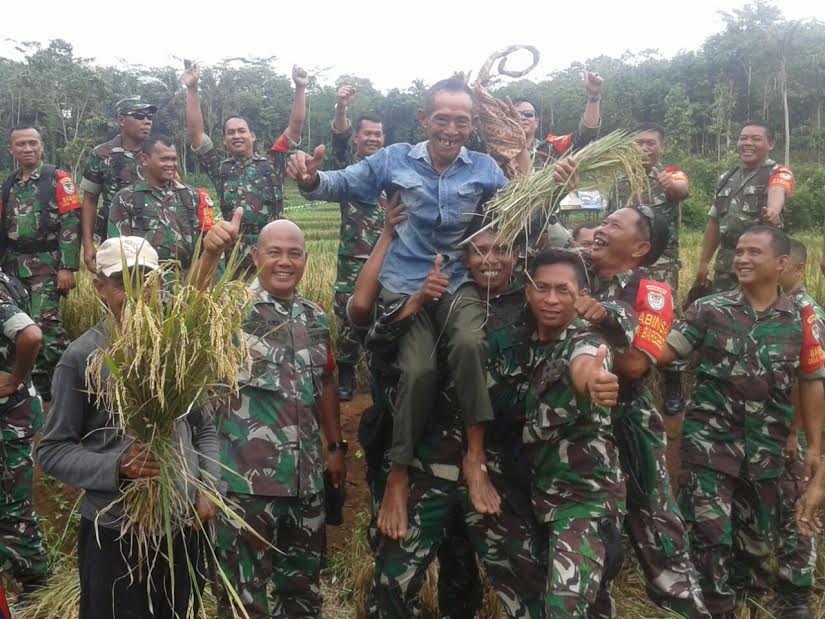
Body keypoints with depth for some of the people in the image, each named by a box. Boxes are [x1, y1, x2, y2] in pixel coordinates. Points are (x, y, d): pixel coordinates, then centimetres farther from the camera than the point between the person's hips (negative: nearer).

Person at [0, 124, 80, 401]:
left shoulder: (58, 180, -3)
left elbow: (71, 225, -10)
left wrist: (67, 267, -17)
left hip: (46, 266, -6)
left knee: (44, 325, -16)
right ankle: (42, 386, 18)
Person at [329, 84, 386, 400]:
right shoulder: (348, 164, 3)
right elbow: (339, 137, -18)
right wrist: (341, 107, -37)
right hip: (353, 258, -3)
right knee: (348, 317, -1)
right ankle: (345, 375, 12)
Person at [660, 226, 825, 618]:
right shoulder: (709, 309, -3)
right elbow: (664, 352, -5)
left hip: (767, 447, 2)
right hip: (710, 439, -2)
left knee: (759, 536, 17)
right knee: (709, 534, -3)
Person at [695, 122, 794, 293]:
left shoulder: (779, 174, -4)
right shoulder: (726, 178, 14)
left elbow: (777, 192, -29)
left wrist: (773, 211, -52)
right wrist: (703, 262, 13)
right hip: (725, 265, 6)